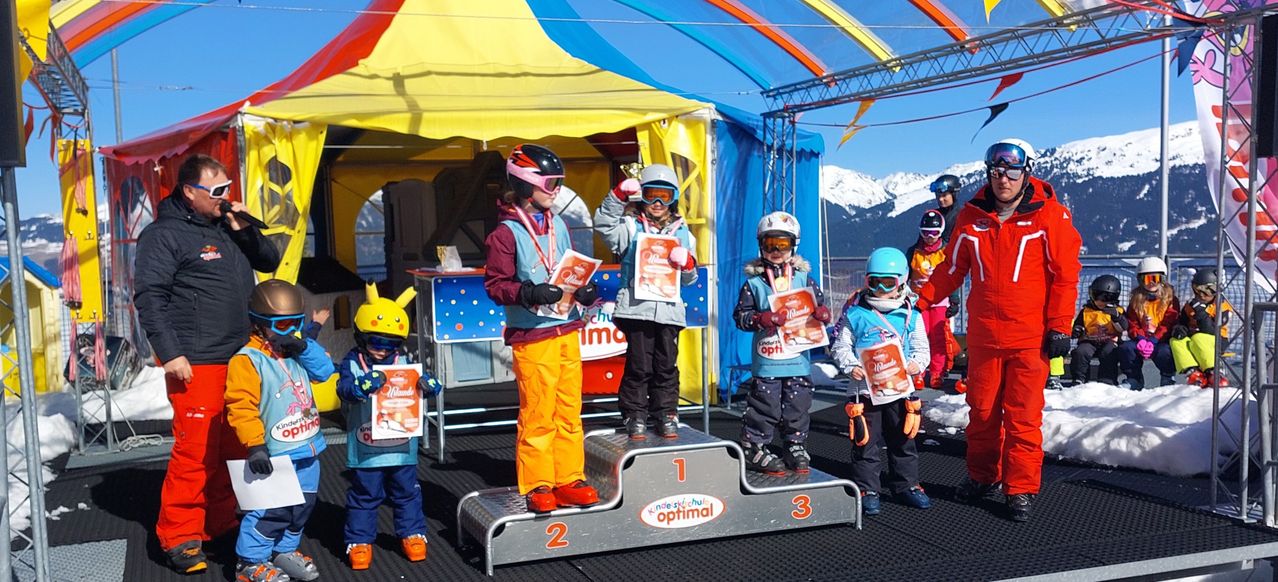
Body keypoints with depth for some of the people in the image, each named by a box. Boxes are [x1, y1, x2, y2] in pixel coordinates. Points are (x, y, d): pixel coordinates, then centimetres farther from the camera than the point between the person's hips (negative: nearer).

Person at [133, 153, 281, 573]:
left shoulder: (226, 228, 15)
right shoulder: (165, 235, -7)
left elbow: (270, 261, 20)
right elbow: (149, 298, -12)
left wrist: (244, 230, 4)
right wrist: (170, 354, -18)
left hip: (239, 360, 8)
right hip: (196, 364, -7)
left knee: (233, 448, 12)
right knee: (196, 451, -8)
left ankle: (221, 523, 25)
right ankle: (179, 536, 4)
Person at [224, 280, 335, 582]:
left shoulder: (296, 352, 10)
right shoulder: (247, 360, -15)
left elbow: (324, 370, 4)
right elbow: (241, 406, -19)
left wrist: (304, 347, -10)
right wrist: (255, 445, -25)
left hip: (307, 450, 8)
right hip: (276, 456, -8)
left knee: (302, 505, 18)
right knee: (272, 510, -7)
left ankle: (285, 550, 35)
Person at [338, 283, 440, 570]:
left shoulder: (405, 363, 2)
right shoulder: (353, 363, -6)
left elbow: (430, 383, 0)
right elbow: (344, 388, -19)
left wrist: (427, 383, -24)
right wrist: (367, 383, -37)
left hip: (401, 446, 3)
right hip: (365, 451, -3)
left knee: (406, 493, 15)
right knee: (364, 496, 9)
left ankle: (412, 534, 29)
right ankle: (359, 541, 20)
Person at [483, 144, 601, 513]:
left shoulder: (559, 226, 12)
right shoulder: (507, 233, -7)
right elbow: (495, 284, -9)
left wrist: (584, 291, 1)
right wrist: (530, 293, -23)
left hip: (568, 330, 7)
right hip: (532, 335, -6)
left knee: (569, 410, 11)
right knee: (537, 414, -1)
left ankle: (568, 480, 21)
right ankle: (537, 486, 11)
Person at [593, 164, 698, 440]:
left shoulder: (682, 233, 16)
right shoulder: (631, 227, 6)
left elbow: (689, 279, 17)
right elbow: (604, 223, -12)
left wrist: (687, 263, -5)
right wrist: (619, 196, -21)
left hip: (669, 309, 3)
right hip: (637, 307, -3)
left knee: (667, 365, 8)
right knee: (639, 365, 1)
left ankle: (666, 414, 19)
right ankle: (634, 415, 11)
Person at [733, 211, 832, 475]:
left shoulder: (804, 279, 9)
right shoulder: (753, 282, 1)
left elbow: (819, 304, 11)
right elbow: (740, 315, -1)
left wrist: (822, 312, -12)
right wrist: (761, 319, -19)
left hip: (798, 359, 3)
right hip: (766, 361, -3)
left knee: (797, 407, 9)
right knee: (764, 407, 0)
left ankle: (796, 450, 22)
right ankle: (754, 449, 11)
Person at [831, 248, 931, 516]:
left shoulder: (911, 316, 3)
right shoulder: (855, 315, -4)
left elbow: (921, 348, 9)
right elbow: (840, 347, 0)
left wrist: (916, 364, -11)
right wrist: (851, 366, -16)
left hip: (900, 388, 3)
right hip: (865, 389, -2)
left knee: (903, 441, 15)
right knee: (866, 443, 3)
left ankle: (907, 485, 29)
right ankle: (866, 489, 14)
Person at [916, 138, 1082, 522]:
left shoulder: (1051, 215, -4)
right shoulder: (972, 216, 6)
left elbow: (1065, 274, -3)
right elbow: (952, 269, 12)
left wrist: (1059, 327, -7)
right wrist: (917, 300, 4)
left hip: (1030, 337, -3)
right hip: (983, 335, 3)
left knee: (1023, 416, -1)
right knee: (982, 411, 12)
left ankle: (1021, 489, 10)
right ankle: (982, 477, 29)